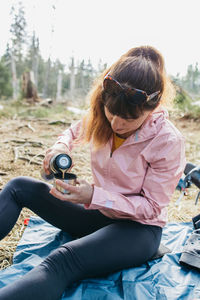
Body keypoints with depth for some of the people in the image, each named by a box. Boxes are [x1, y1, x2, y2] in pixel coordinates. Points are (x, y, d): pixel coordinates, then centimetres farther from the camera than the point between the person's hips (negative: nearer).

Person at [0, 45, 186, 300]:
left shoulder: (168, 141, -22)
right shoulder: (101, 117, -7)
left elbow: (151, 206, -17)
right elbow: (75, 131, 16)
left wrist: (94, 196, -30)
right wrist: (61, 146, -9)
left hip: (139, 228, -6)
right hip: (98, 212, 6)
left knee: (63, 260, -36)